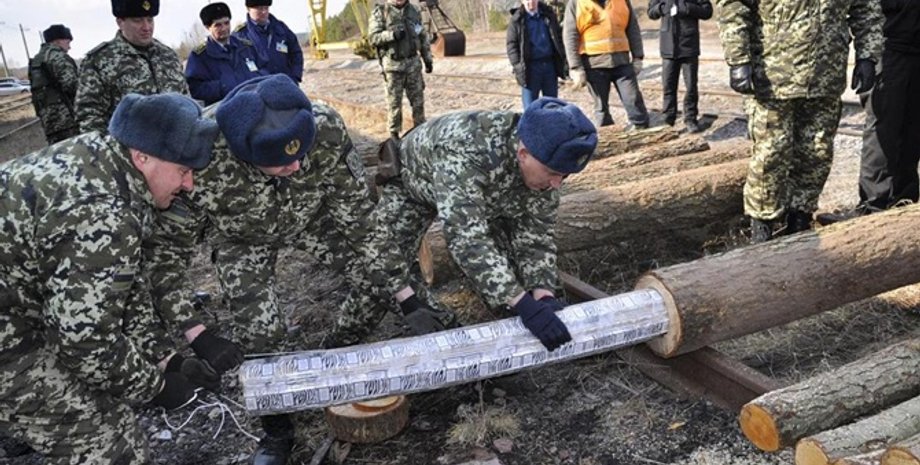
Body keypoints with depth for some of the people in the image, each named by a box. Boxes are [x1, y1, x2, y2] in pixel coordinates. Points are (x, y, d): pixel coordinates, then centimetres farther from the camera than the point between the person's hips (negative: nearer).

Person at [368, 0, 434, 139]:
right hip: (393, 64, -4)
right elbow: (373, 37, -12)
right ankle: (394, 134, 12)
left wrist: (428, 59, 12)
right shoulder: (380, 12, -5)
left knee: (418, 99, 8)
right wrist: (392, 34, -26)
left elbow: (423, 37, 14)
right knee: (394, 102, 2)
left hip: (413, 62, 4)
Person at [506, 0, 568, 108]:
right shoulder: (517, 20, -1)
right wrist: (518, 66, -13)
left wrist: (561, 60, 6)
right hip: (530, 67, -3)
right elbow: (511, 45, -3)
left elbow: (559, 37, 15)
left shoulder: (549, 15, 9)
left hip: (550, 64, 3)